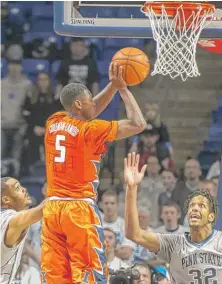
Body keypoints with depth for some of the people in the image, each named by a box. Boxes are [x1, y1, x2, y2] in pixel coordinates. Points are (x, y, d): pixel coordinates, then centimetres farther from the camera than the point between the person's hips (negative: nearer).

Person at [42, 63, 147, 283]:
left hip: (52, 207, 6)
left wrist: (112, 86, 21)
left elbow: (90, 112, 28)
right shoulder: (91, 130, -8)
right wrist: (122, 88, 6)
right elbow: (138, 124, -2)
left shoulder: (53, 123, 10)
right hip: (80, 208, -6)